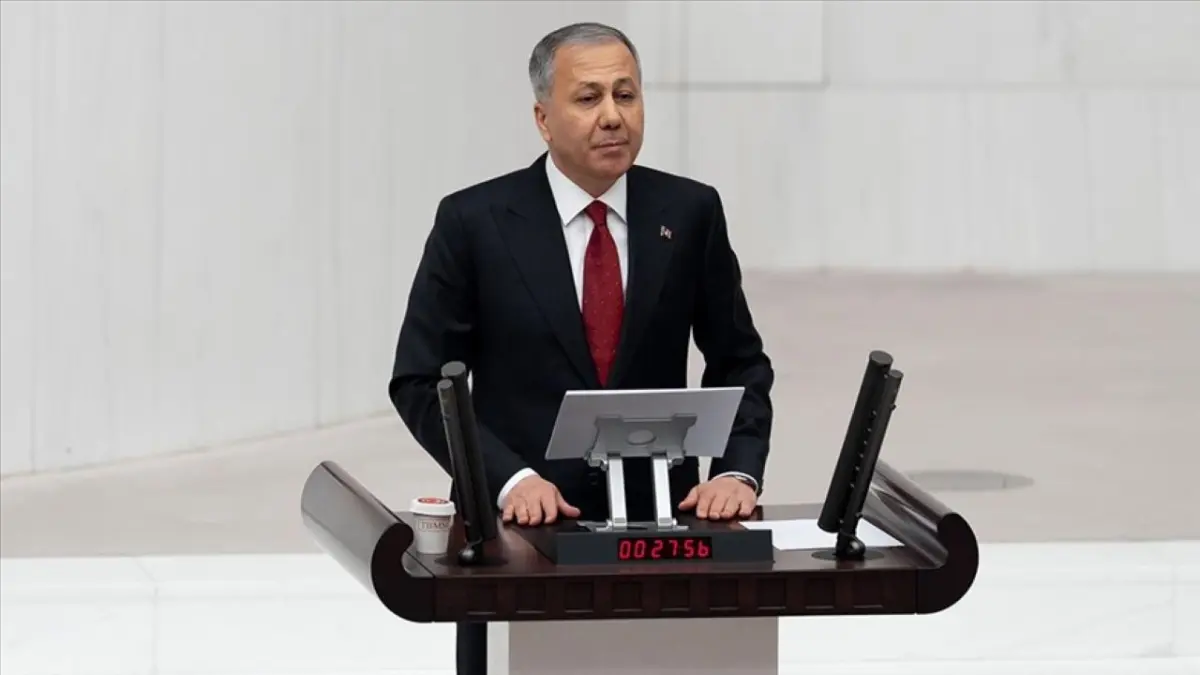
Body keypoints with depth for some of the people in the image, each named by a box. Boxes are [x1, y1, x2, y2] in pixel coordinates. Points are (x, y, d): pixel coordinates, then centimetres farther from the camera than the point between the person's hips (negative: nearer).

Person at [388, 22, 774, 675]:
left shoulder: (690, 212, 2)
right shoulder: (475, 221, -5)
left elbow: (740, 366, 7)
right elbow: (420, 383, -4)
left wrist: (737, 473, -10)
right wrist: (510, 479, -17)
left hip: (658, 521, 2)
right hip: (522, 524, -1)